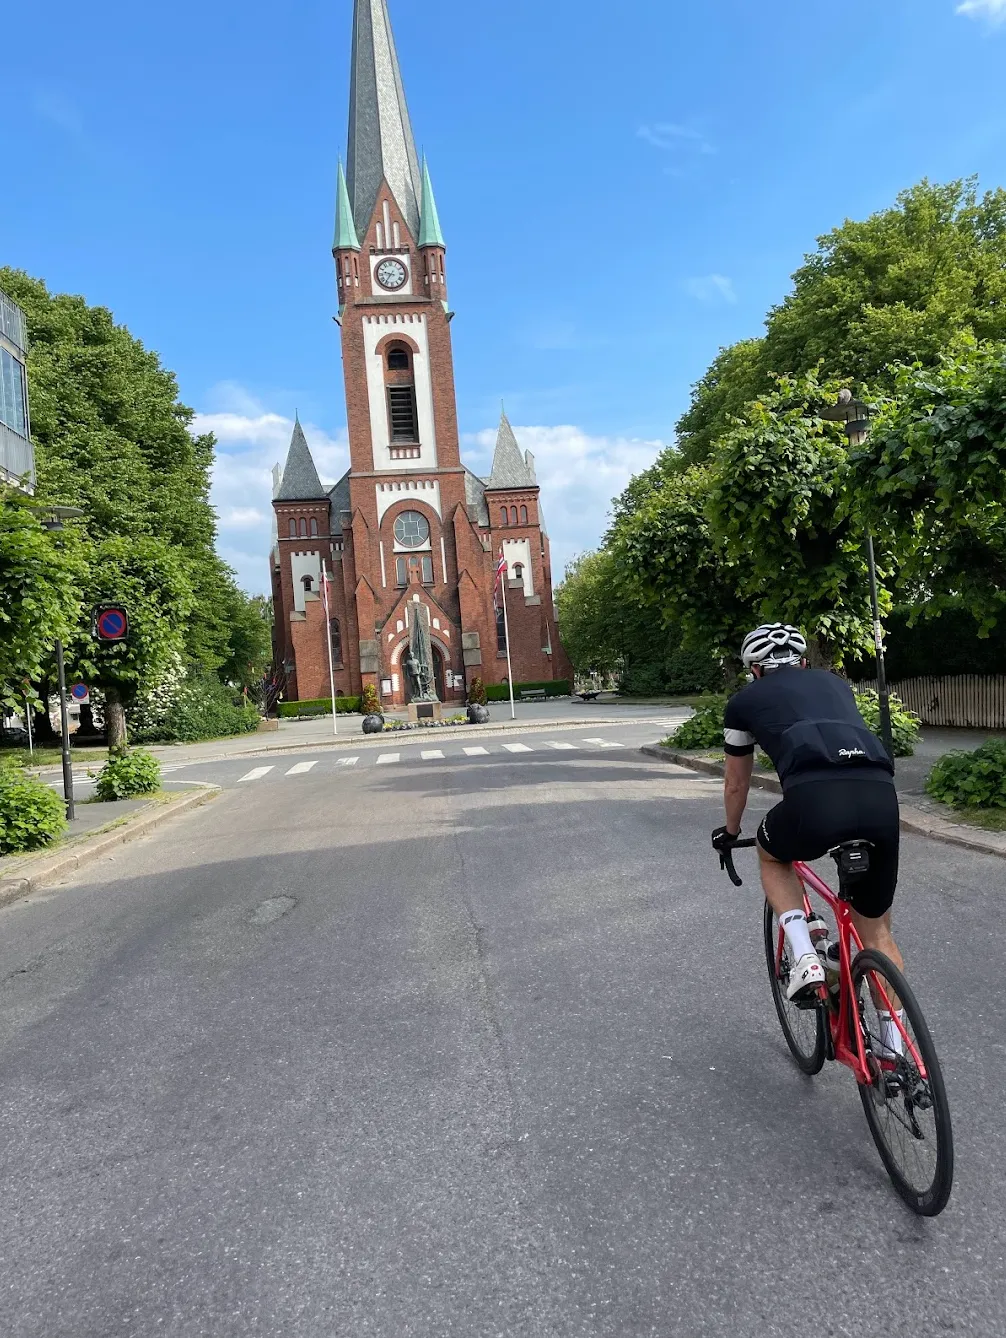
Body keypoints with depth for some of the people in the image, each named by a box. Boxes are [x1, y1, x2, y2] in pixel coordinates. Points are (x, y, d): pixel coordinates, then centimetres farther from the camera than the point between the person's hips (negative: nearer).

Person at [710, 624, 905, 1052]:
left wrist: (730, 832, 56)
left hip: (814, 796, -3)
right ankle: (894, 1048, 28)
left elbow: (736, 784, 36)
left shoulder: (744, 700, 25)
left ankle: (803, 955, 13)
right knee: (877, 930, 24)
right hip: (882, 796, 4)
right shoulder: (835, 682, 34)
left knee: (772, 857, 32)